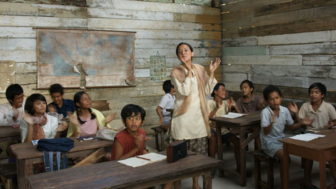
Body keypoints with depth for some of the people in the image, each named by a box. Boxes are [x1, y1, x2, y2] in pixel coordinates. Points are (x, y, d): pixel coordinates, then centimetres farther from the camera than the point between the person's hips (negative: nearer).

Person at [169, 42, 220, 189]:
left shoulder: (200, 69, 7)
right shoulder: (176, 72, -6)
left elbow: (207, 90, 3)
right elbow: (184, 91, -19)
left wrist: (211, 73, -5)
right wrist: (189, 72, -18)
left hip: (198, 115, 5)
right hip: (183, 115, -4)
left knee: (198, 152, 12)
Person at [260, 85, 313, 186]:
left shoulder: (285, 110, -1)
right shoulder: (265, 112, -17)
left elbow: (291, 127, 11)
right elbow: (266, 132, -20)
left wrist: (302, 122, -4)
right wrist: (272, 122, -37)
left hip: (282, 139, 6)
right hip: (269, 142, -6)